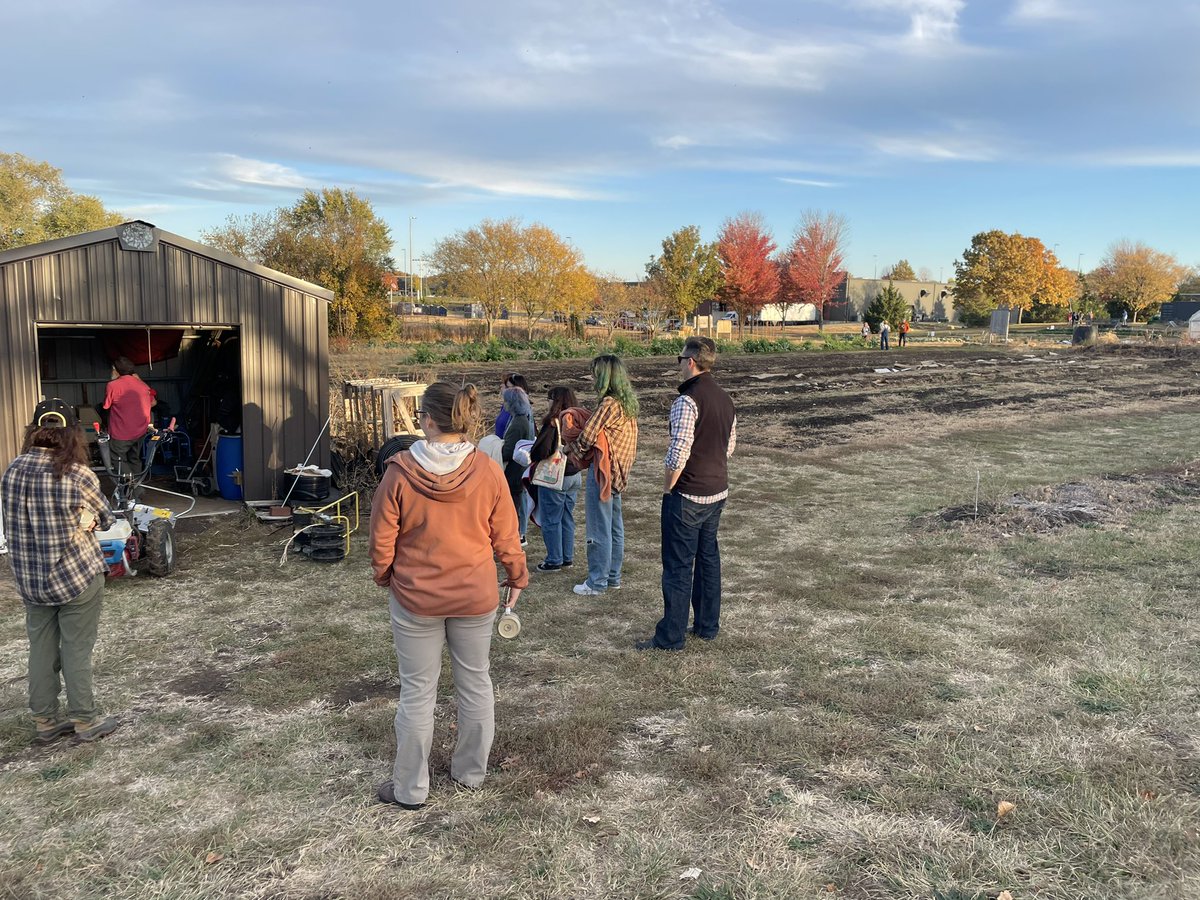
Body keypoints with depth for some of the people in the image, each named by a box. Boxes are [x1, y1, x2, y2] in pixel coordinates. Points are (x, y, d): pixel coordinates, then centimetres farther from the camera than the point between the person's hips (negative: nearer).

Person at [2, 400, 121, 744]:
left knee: (41, 647, 15)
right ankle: (84, 721, 19)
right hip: (78, 575, -5)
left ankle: (45, 720, 27)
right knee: (77, 650, 7)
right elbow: (106, 519, -5)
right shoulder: (78, 474, -18)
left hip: (30, 578, 5)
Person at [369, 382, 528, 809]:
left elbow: (382, 540, -8)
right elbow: (505, 536, -3)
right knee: (475, 682, 19)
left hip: (415, 598, -2)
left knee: (417, 692, 11)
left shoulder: (400, 471, -17)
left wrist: (385, 576, 12)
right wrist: (517, 577, 14)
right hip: (476, 597, 2)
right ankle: (471, 771, 35)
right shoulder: (487, 471, -12)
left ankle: (410, 787, 25)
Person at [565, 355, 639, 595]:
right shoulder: (628, 403, 10)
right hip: (616, 473, 9)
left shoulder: (609, 403, -18)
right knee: (614, 528, 15)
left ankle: (597, 582, 7)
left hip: (601, 472, -9)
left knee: (599, 529, -1)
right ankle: (613, 577, 25)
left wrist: (569, 447, 3)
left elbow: (587, 436, -15)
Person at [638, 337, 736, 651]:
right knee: (709, 557, 18)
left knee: (678, 566, 0)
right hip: (718, 492, 8)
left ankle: (670, 637, 7)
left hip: (687, 496, -8)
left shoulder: (688, 400, -20)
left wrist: (667, 488, -9)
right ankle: (708, 626, 29)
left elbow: (677, 455, -23)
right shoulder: (725, 399, 7)